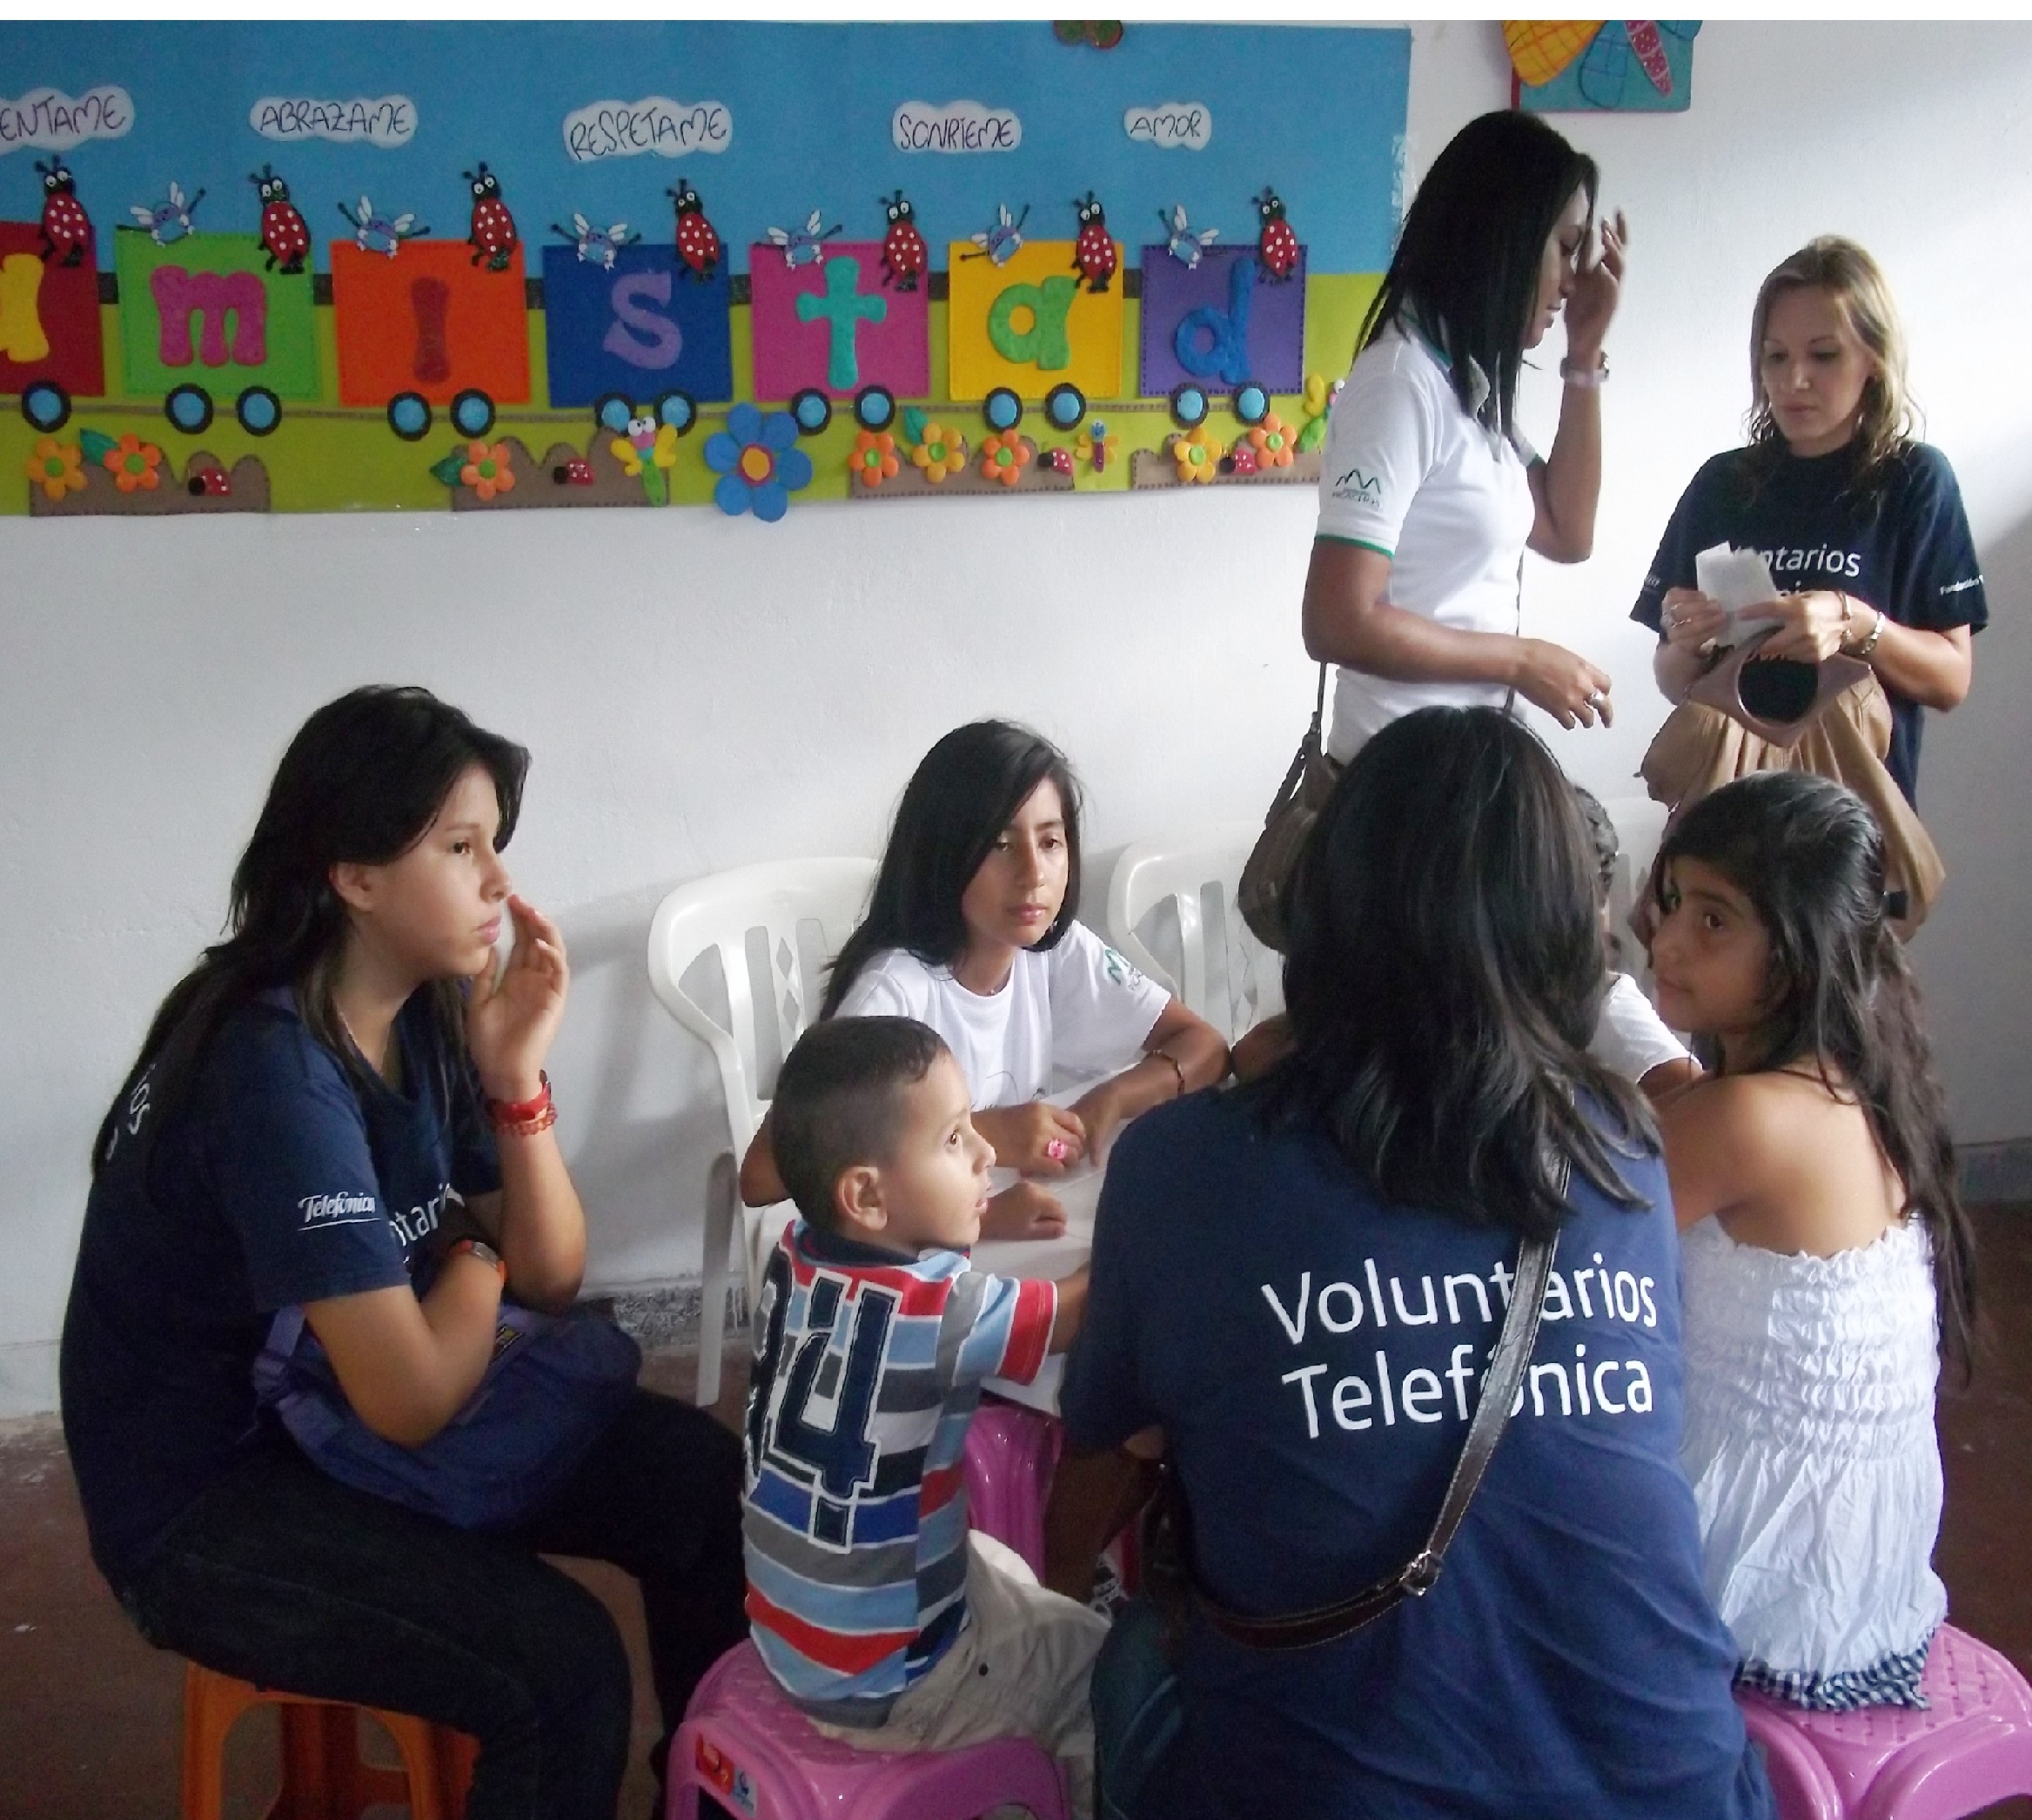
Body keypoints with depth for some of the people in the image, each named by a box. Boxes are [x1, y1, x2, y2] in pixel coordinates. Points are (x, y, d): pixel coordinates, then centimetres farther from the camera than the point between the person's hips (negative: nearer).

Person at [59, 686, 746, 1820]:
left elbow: (554, 1279, -1)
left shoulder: (431, 1012, -3)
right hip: (203, 1497, -8)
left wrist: (517, 1078, -16)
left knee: (702, 1483, -3)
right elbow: (412, 1398, -27)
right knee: (563, 1669, -24)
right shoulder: (275, 1074, -27)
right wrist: (479, 1257, -7)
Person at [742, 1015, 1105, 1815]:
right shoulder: (937, 1307, -30)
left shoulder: (796, 1252, -10)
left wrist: (983, 1214, 2)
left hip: (786, 1627, 7)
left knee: (1012, 1573, 30)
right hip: (879, 1683, -7)